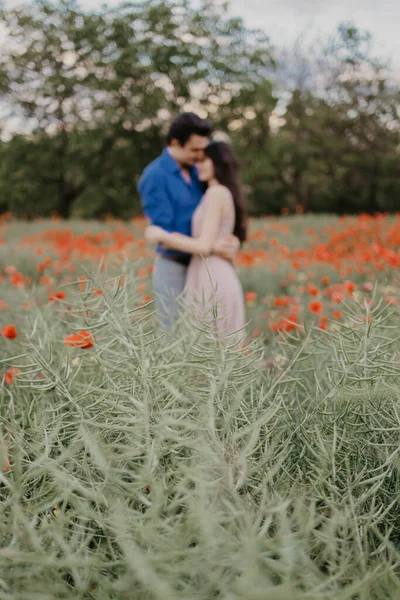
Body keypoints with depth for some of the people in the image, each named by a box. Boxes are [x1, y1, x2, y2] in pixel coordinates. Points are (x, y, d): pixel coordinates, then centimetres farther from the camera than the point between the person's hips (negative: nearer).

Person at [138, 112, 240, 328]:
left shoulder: (194, 171, 8)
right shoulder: (154, 177, -15)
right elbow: (164, 234, -20)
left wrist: (231, 239, -9)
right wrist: (211, 248, -22)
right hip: (172, 269, -7)